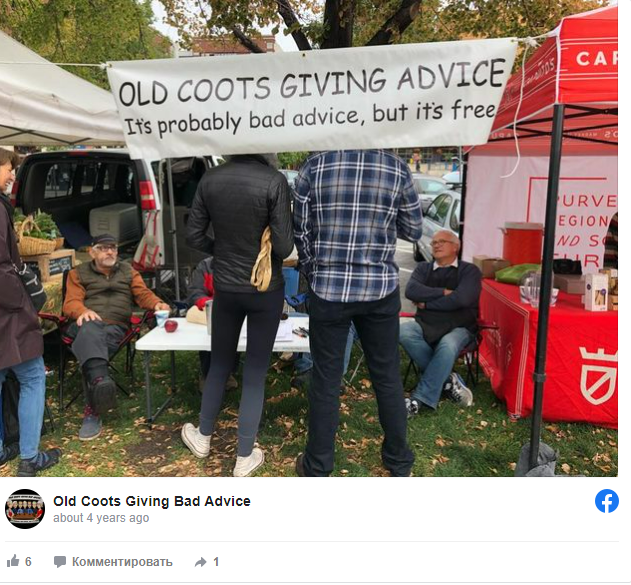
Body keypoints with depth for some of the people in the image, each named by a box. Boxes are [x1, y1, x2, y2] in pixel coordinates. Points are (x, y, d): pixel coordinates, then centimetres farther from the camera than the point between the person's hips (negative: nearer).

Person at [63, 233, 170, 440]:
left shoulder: (128, 271, 25)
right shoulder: (78, 273, 20)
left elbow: (143, 294, 13)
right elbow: (71, 302, 6)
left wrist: (157, 304, -11)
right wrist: (83, 311, -19)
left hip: (116, 327, 1)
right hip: (87, 324, 0)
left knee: (91, 341, -35)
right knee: (91, 331, -39)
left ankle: (92, 411, -40)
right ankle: (101, 381, -65)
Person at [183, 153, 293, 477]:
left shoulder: (210, 179, -5)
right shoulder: (274, 181, -16)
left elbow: (194, 236, -1)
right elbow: (283, 247, -17)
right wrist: (265, 247, 5)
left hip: (225, 288, 3)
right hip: (266, 291, -3)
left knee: (220, 364, 22)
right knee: (255, 372, 10)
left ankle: (203, 437, 40)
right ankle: (244, 457, 23)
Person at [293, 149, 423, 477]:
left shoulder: (314, 166, -3)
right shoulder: (397, 168, -1)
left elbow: (301, 232, 0)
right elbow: (413, 231, 7)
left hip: (327, 290, -1)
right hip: (380, 290, 1)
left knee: (325, 378, 9)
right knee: (387, 376, 14)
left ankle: (317, 466, 24)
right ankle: (399, 461, 30)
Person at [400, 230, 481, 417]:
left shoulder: (469, 270, 4)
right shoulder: (423, 268, 16)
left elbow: (461, 299, -14)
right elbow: (411, 291, -4)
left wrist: (426, 303, -6)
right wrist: (443, 292, -10)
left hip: (458, 328, -3)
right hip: (426, 325, 3)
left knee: (447, 345, -37)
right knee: (403, 331, -29)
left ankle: (420, 399, -24)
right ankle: (448, 380, -18)